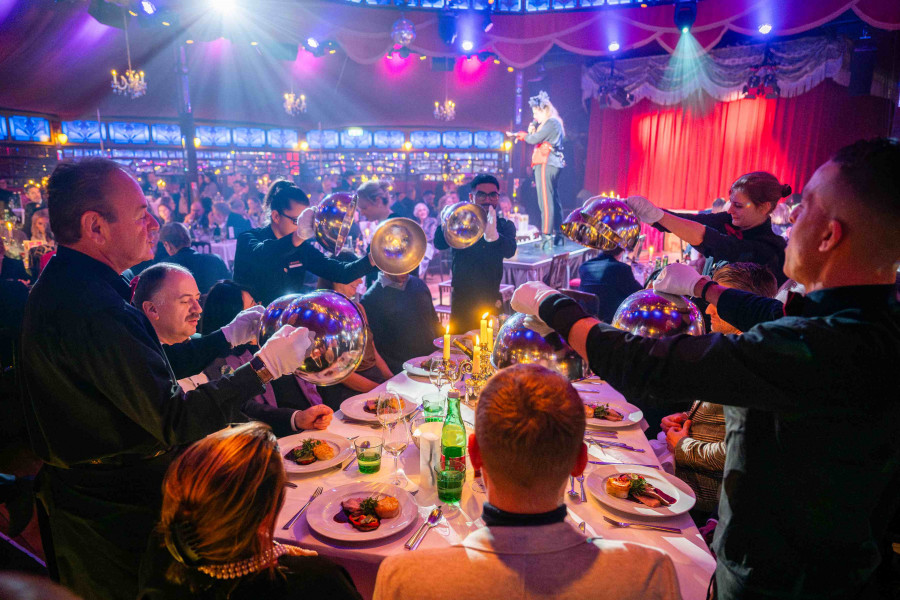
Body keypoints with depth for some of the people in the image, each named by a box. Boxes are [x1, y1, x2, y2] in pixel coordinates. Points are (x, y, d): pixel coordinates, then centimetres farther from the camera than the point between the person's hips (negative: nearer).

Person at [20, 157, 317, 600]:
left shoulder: (59, 284, 4)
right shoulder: (93, 308, -31)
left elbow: (145, 370, 9)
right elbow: (175, 423, -31)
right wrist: (265, 367, -27)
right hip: (117, 513, -10)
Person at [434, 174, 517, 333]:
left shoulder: (505, 226, 5)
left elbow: (509, 251, -17)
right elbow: (439, 244, -14)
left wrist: (493, 235, -38)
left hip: (492, 301, 2)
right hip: (462, 301, -1)